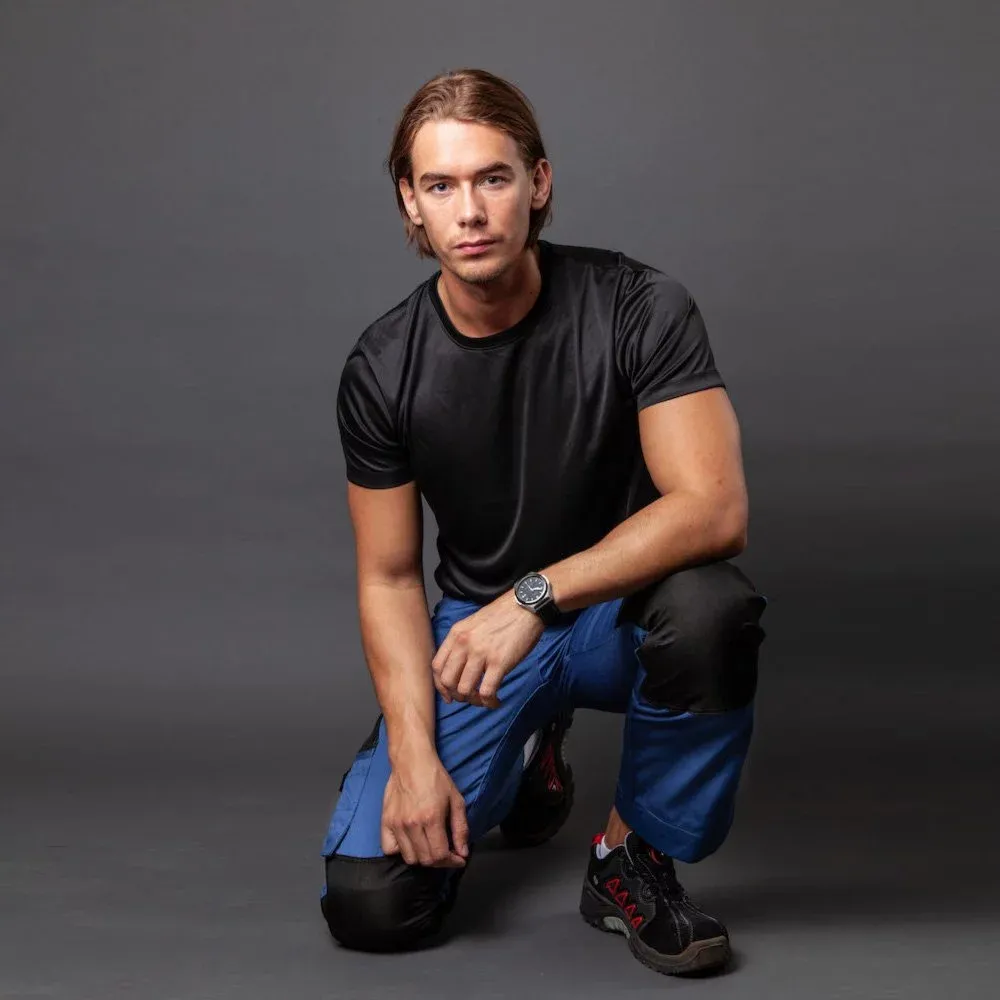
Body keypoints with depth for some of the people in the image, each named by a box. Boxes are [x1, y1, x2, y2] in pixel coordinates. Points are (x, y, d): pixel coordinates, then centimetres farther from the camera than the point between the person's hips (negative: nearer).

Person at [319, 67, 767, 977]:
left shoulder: (638, 307, -19)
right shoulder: (381, 370, -11)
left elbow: (714, 507, -29)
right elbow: (390, 576, -4)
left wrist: (537, 596, -37)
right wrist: (415, 756, -15)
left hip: (622, 607, -1)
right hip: (479, 626, 2)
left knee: (711, 607, -39)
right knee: (370, 903, -14)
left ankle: (633, 861, -10)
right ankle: (528, 751, 19)